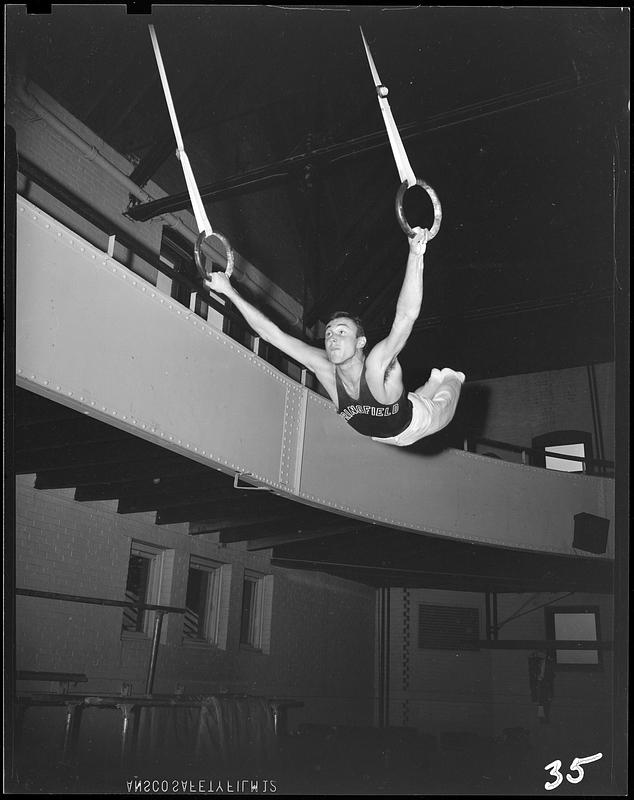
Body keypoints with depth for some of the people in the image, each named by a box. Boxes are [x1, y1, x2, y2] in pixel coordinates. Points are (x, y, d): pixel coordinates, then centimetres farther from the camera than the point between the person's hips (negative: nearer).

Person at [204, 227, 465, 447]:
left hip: (418, 421, -3)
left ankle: (450, 378, 54)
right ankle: (431, 382, 54)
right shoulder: (325, 370, -30)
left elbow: (406, 316, -58)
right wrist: (230, 292, -32)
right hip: (379, 436, 4)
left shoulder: (378, 366, -42)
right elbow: (271, 333, -31)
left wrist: (415, 256, -71)